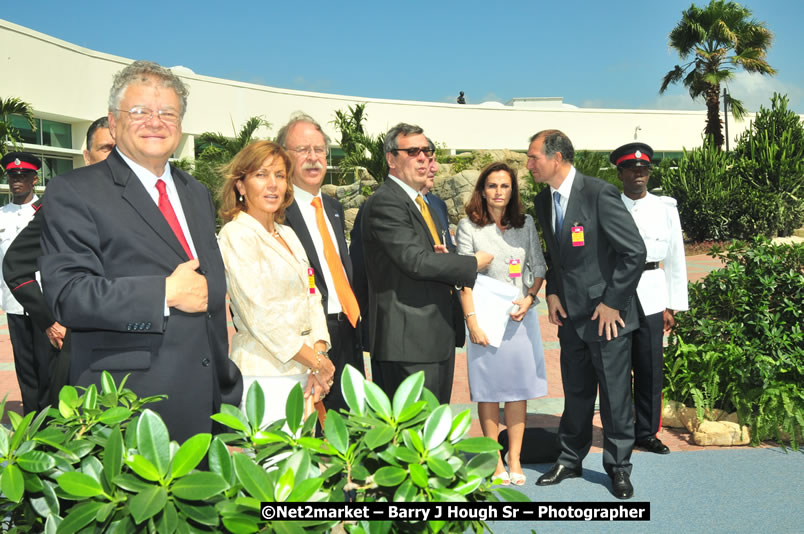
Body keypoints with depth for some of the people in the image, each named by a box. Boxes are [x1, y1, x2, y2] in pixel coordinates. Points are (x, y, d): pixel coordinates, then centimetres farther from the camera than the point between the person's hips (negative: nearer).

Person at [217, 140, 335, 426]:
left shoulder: (287, 233, 15)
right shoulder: (236, 234, -9)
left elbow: (311, 296, 12)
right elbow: (259, 315, -15)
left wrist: (319, 351, -4)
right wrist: (316, 361, -9)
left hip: (303, 370, 7)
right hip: (265, 375, -7)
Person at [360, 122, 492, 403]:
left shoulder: (421, 201, 18)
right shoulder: (384, 203, -14)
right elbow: (416, 261, -23)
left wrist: (445, 257, -2)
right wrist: (473, 263, -10)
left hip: (438, 333, 10)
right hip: (409, 338, -10)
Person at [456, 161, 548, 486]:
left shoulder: (526, 224, 7)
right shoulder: (469, 227, -3)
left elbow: (539, 268, 11)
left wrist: (529, 299, -7)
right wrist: (471, 321, -11)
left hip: (520, 315, 3)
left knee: (519, 387, 6)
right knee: (488, 389, 4)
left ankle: (515, 459, 17)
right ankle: (495, 460, 16)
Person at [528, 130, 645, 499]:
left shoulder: (599, 194, -17)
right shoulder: (543, 201, 6)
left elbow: (635, 251, -16)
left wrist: (612, 303, -14)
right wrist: (552, 293, 6)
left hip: (607, 313, -6)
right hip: (570, 315, 6)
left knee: (615, 395, 5)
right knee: (575, 393, 16)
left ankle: (618, 466, 22)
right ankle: (570, 459, 30)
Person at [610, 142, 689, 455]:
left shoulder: (665, 208, 10)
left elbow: (675, 258, 11)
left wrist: (672, 306, 8)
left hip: (651, 295, 2)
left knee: (650, 367, 4)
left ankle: (647, 432, 19)